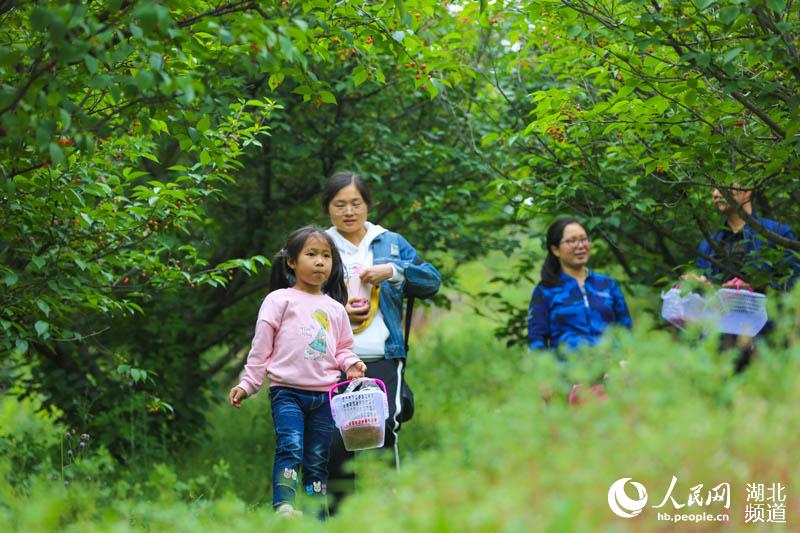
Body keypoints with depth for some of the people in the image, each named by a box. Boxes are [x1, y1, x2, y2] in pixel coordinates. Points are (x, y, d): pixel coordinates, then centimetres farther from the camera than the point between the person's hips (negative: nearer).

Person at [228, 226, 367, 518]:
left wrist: (350, 363, 0)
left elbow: (342, 348, 23)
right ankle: (283, 506, -31)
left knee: (317, 460, 5)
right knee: (291, 447, -22)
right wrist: (247, 384, 0)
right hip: (287, 391, -4)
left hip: (324, 394, 4)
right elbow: (261, 345, 3)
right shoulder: (280, 300, 4)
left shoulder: (335, 308, 17)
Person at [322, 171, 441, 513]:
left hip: (383, 360, 0)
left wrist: (394, 271, -9)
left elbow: (432, 281, 8)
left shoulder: (390, 243, 16)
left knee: (383, 432, -15)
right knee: (334, 443, -6)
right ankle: (332, 513, 5)